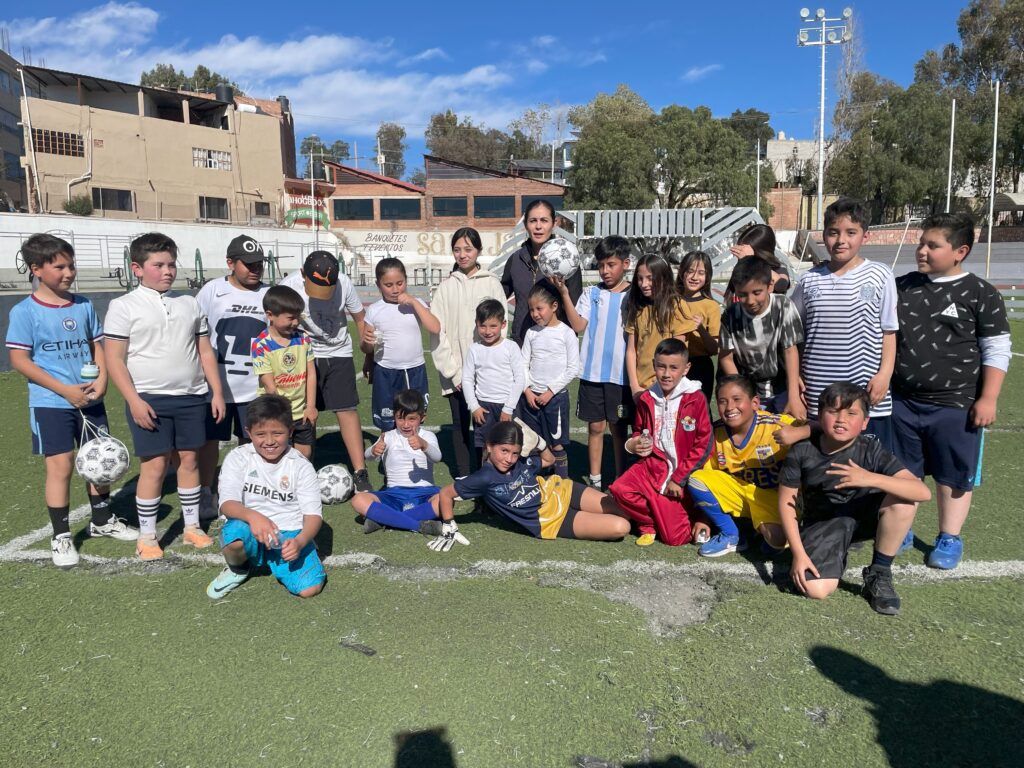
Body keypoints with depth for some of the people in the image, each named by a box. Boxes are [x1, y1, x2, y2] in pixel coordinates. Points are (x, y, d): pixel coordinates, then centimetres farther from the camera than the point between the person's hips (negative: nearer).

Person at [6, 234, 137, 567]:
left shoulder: (83, 305, 4)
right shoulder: (25, 311, -9)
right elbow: (19, 360, -11)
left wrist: (101, 380, -8)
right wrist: (65, 390, -16)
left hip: (90, 399, 5)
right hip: (50, 403, -4)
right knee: (60, 465, -3)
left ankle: (102, 520, 32)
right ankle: (61, 536, 12)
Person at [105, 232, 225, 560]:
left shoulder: (189, 303, 9)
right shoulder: (124, 306, -3)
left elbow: (205, 352, 11)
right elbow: (114, 360, -7)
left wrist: (216, 392, 6)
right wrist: (134, 400, -14)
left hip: (191, 397, 4)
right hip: (149, 398, -4)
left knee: (189, 459, 10)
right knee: (154, 464, -2)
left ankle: (192, 525, 23)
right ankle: (146, 536, 13)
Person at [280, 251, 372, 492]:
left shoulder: (344, 283, -15)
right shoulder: (289, 286, -20)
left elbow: (360, 318, 1)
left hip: (340, 354, 1)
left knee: (347, 409, -5)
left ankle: (360, 473, -2)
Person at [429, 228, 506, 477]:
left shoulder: (492, 283, 3)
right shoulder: (446, 286, 6)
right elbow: (436, 331, 2)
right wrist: (453, 371, -5)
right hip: (456, 374, 1)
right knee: (461, 424, 8)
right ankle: (463, 477, 18)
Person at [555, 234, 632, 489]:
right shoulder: (592, 293, 3)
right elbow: (578, 326, -8)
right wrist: (564, 294, -17)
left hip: (621, 373, -1)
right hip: (592, 372, 1)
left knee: (618, 427, 9)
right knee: (595, 426, 9)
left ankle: (620, 478, 21)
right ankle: (594, 478, 21)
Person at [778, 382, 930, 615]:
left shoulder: (871, 450, -18)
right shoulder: (803, 451, -17)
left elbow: (923, 492, -27)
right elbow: (786, 502, -10)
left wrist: (872, 479, -42)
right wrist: (799, 554, -16)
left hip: (864, 515, 1)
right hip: (823, 522, -1)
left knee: (903, 499, -30)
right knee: (816, 589, -23)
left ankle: (879, 574, -8)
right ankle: (838, 554, 14)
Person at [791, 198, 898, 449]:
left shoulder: (880, 276, -2)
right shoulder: (810, 279, 4)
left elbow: (889, 331, 2)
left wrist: (884, 374, -8)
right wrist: (796, 376, 5)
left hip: (866, 393, -2)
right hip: (817, 395, 2)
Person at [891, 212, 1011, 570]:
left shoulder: (980, 295, -6)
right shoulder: (902, 286, 3)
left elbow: (996, 351, -4)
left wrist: (987, 399, -9)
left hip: (955, 406, -3)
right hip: (902, 402, 3)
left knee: (953, 476, 9)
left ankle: (949, 539, 24)